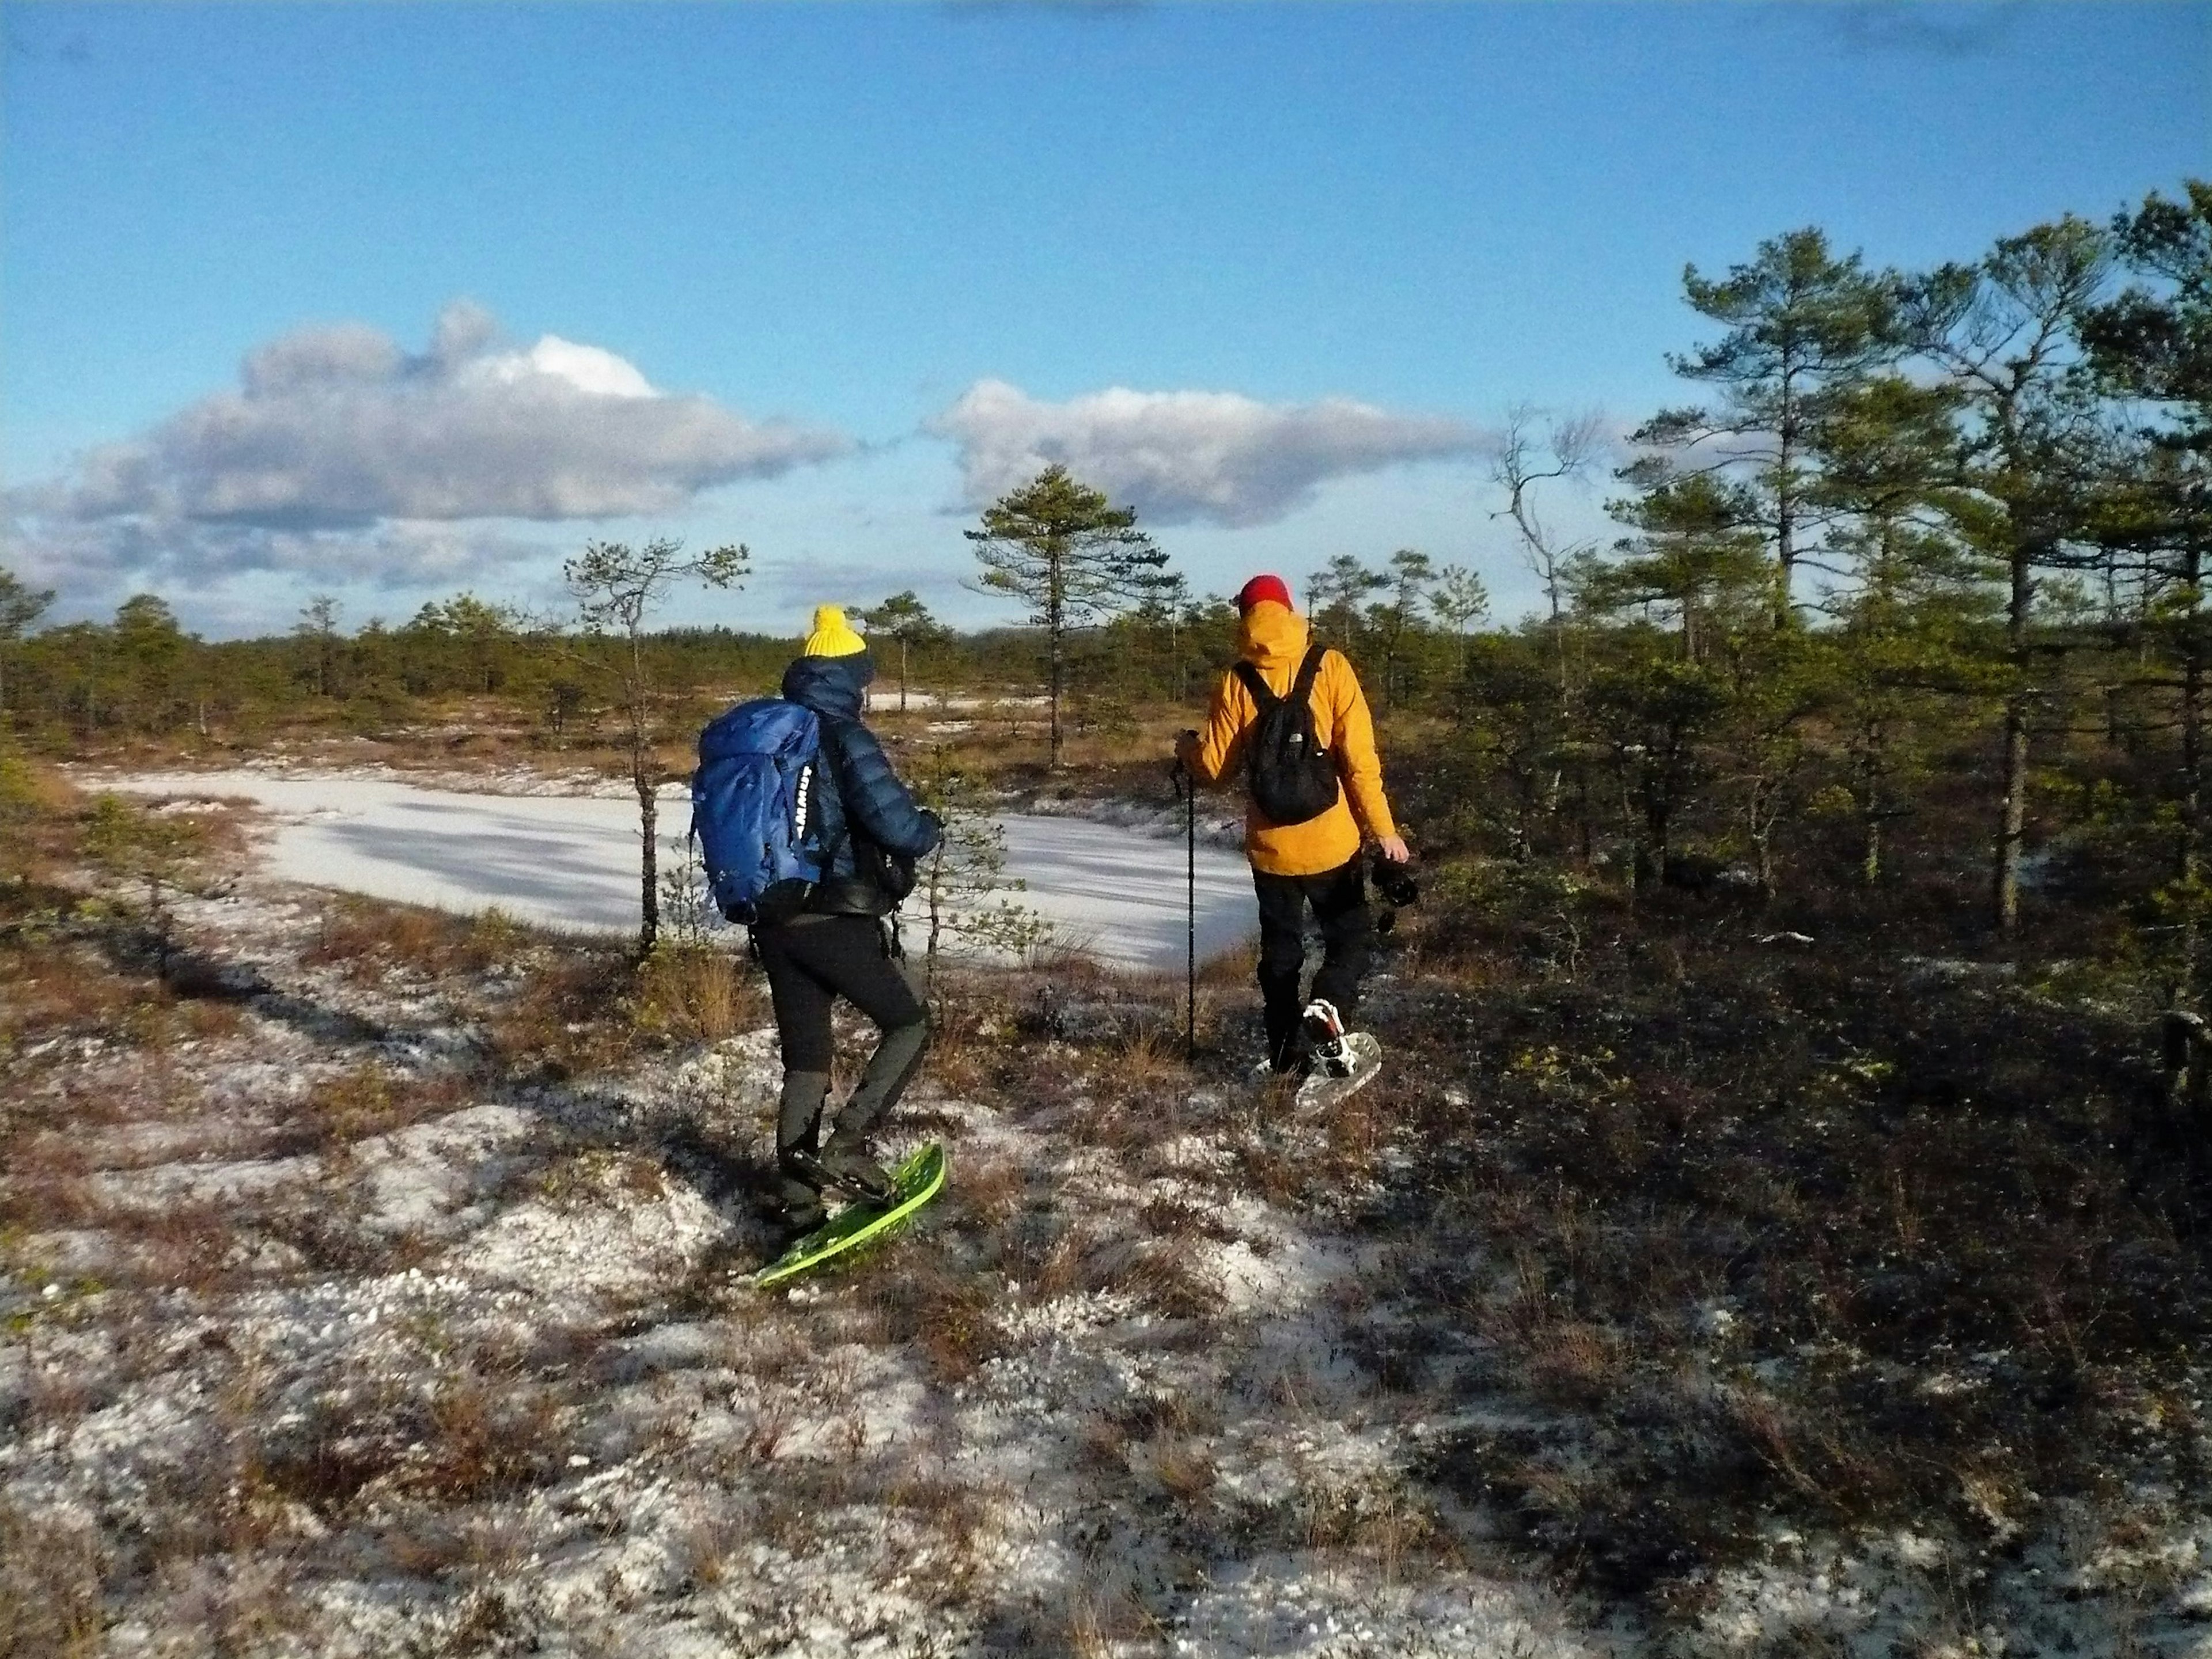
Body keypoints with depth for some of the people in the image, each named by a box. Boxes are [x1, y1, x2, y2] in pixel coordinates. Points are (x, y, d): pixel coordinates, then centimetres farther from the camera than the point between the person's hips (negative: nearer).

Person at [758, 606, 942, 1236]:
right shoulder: (846, 740, -13)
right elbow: (898, 826, -20)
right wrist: (931, 827, 2)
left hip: (773, 922, 7)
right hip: (839, 922, -7)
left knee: (803, 1060, 13)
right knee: (910, 1025, 11)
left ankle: (798, 1208, 13)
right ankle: (845, 1148, -3)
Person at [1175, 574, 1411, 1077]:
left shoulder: (1236, 682, -4)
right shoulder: (1330, 667, -7)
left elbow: (1216, 767, -1)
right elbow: (1360, 756, -10)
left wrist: (1187, 747, 20)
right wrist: (1383, 828, -4)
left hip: (1269, 845, 2)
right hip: (1331, 840, -2)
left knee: (1280, 950, 16)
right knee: (1352, 937, 12)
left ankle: (1288, 1057, 15)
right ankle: (1326, 1007, -15)